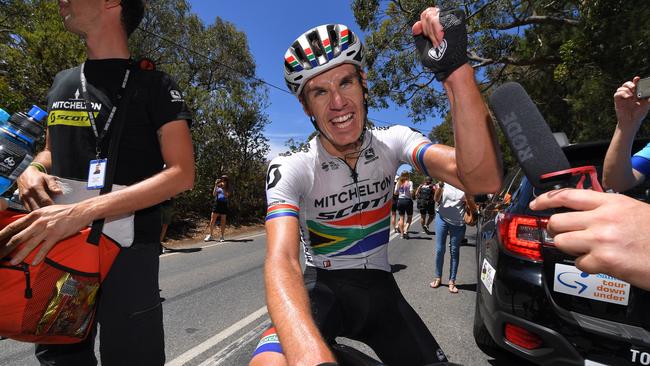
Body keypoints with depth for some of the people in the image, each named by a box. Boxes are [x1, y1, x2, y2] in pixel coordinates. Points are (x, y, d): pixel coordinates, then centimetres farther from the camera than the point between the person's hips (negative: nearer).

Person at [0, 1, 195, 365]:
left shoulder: (155, 85, -6)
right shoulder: (63, 81, 14)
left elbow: (182, 174, -16)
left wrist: (84, 211, -25)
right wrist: (32, 170, -1)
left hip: (125, 248, -6)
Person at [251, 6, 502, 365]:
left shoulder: (392, 141, -9)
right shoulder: (289, 168, -17)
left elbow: (482, 179, -25)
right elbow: (281, 260, -32)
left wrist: (455, 68, -35)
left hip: (379, 287, 4)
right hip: (324, 288, -3)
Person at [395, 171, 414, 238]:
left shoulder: (398, 183, 3)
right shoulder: (409, 182, -7)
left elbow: (395, 192, 3)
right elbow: (411, 192, -15)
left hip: (400, 200, 3)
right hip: (408, 200, -3)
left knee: (401, 218, 9)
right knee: (409, 217, 11)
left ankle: (402, 234, 10)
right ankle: (405, 231, -4)